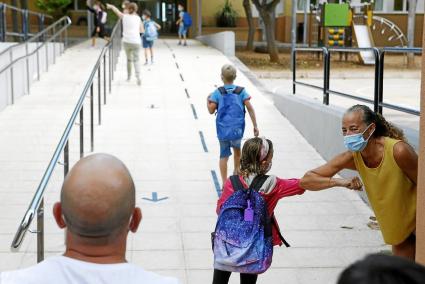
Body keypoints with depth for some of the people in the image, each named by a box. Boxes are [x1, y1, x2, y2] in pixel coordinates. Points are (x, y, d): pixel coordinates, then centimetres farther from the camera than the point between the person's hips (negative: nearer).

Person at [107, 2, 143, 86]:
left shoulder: (124, 16, 4)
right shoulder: (138, 18, 2)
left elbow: (115, 9, 21)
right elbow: (142, 31, 9)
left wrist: (110, 6, 40)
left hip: (126, 41, 2)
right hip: (136, 42, -2)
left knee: (129, 59, 22)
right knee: (136, 60, -4)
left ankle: (129, 76, 29)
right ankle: (138, 77, -23)